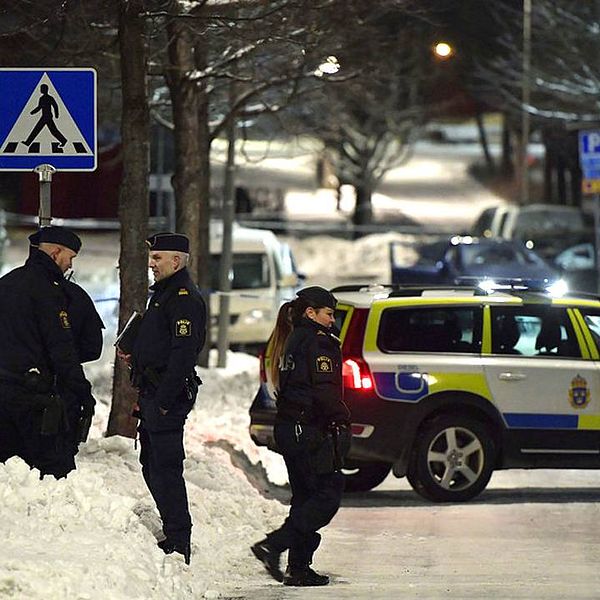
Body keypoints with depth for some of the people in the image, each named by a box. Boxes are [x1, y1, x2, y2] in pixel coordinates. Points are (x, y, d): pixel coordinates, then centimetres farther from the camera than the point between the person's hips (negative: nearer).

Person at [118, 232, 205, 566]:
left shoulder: (185, 297, -14)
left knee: (166, 468, -10)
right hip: (153, 393, 11)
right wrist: (135, 358, 11)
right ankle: (174, 535, 22)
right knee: (152, 466, 15)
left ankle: (179, 544, -8)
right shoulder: (164, 293, 20)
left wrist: (164, 400, -24)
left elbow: (184, 352, -21)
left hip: (168, 394, -11)